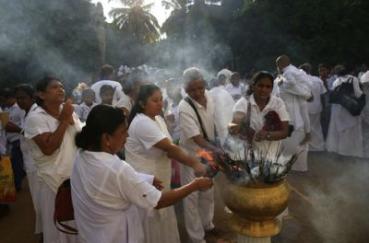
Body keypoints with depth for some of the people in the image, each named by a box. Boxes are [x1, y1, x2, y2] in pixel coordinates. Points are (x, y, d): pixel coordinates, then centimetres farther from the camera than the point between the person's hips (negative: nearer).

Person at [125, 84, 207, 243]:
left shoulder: (158, 119, 6)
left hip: (159, 180, 9)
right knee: (153, 227, 7)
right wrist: (194, 163, -25)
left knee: (163, 224, 21)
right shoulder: (142, 123, -23)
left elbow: (168, 149, 8)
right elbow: (170, 148, -27)